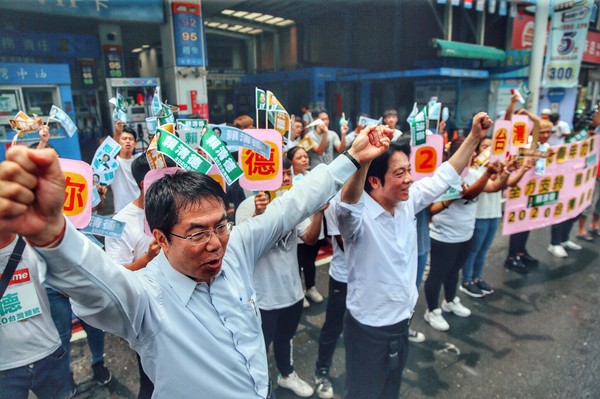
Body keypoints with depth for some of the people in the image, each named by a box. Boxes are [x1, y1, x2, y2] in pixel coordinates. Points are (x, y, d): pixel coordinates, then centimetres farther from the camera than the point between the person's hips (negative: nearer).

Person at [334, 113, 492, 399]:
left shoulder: (408, 202, -6)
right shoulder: (357, 214, -27)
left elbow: (444, 176, 4)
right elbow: (347, 201, -50)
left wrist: (474, 136, -2)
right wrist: (363, 157, -67)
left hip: (401, 322, 7)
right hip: (368, 328, -6)